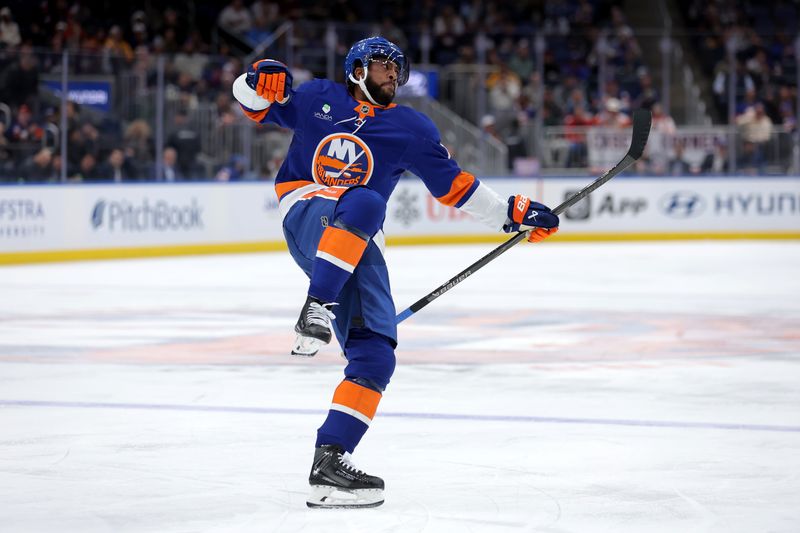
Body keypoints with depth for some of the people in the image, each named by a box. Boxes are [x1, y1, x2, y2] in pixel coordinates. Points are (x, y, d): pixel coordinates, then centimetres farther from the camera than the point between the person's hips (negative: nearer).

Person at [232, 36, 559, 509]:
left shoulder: (412, 129, 18)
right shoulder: (318, 98, 12)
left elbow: (453, 184, 22)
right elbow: (254, 104, 18)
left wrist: (512, 213, 16)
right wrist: (261, 83, -7)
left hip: (359, 245, 4)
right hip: (308, 216, -4)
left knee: (376, 355, -10)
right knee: (362, 202, -39)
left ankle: (330, 462, -12)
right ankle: (317, 307, -46)